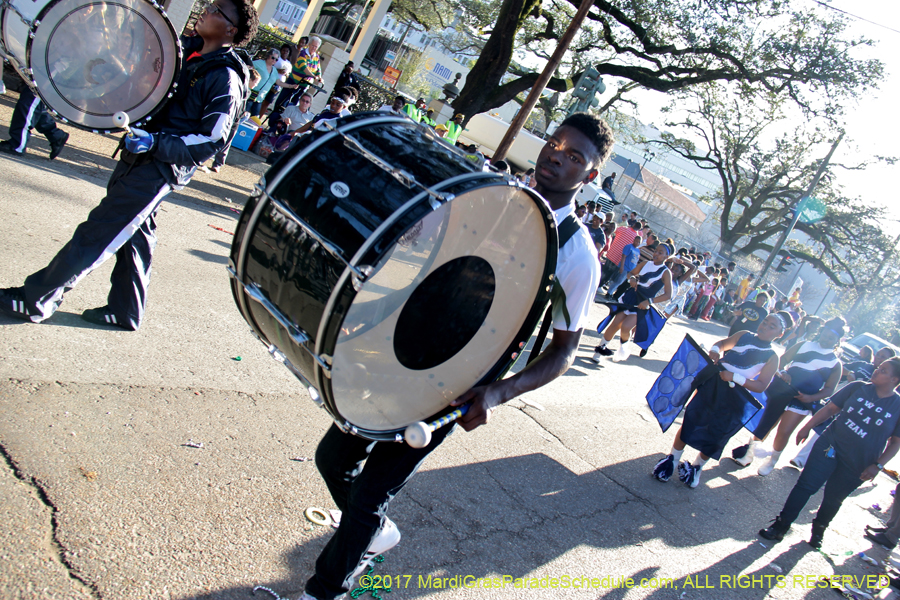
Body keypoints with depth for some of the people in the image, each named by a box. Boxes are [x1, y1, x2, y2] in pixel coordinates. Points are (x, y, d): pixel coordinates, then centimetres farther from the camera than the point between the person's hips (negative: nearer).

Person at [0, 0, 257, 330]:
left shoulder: (226, 79, -16)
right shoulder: (185, 48, 7)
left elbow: (212, 142, -19)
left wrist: (155, 143, -25)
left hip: (161, 171, -8)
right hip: (140, 157, 8)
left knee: (96, 233, -4)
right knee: (133, 234, 16)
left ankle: (35, 300, 6)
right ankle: (126, 311, 30)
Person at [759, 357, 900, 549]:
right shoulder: (857, 388, -1)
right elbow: (830, 408, 5)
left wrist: (877, 465, -10)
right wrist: (807, 427, 0)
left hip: (856, 465, -1)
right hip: (830, 446, 1)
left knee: (833, 498, 12)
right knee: (806, 485, -4)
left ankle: (819, 529, 38)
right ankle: (782, 524, 5)